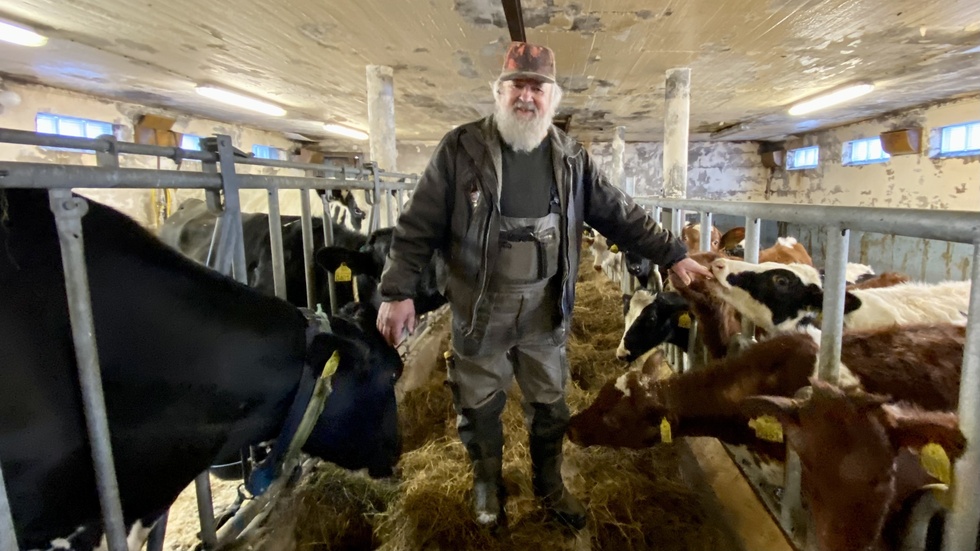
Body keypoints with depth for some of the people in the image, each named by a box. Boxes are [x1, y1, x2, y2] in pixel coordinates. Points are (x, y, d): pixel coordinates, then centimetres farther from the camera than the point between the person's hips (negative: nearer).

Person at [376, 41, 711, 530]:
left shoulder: (571, 158, 0)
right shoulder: (461, 149, -9)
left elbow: (620, 216, 6)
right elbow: (419, 225, -8)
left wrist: (672, 255, 4)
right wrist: (398, 291, -13)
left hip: (545, 314, 3)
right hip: (480, 314, -2)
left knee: (549, 406, 19)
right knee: (480, 409, 15)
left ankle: (549, 485, 46)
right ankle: (487, 485, 43)